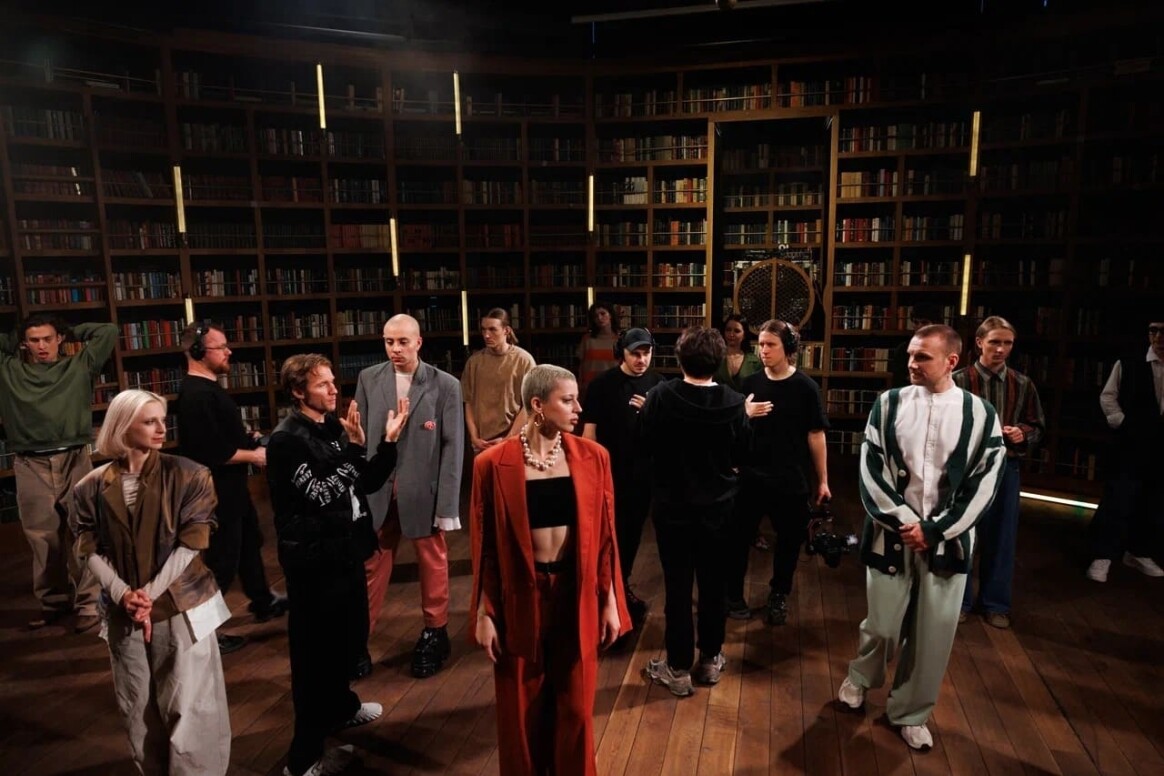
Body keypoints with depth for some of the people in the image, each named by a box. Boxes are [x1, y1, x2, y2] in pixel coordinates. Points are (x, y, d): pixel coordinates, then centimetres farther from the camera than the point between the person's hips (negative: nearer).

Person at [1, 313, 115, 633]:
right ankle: (53, 601, 23)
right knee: (42, 538, 9)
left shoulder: (79, 366, 8)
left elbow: (108, 331, 8)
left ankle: (88, 602, 5)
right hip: (30, 466, 2)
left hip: (74, 461, -2)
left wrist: (71, 332, 16)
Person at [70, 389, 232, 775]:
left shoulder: (187, 475, -7)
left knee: (187, 705, 2)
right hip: (123, 611, 3)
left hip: (181, 605, -3)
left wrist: (150, 593, -12)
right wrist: (122, 594, -11)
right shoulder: (92, 487, 1)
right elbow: (88, 549, 2)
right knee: (137, 707, 13)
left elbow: (192, 543, -9)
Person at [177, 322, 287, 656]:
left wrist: (249, 438, 6)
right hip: (217, 490, -11)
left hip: (230, 485, 11)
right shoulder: (197, 395, -24)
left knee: (249, 543, 24)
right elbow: (213, 453, -29)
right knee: (223, 558, 0)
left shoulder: (207, 387, 9)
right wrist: (253, 455, -17)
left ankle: (263, 602, 41)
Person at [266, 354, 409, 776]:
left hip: (344, 550, 8)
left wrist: (388, 441, -4)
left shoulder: (333, 426, 7)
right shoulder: (287, 439, -16)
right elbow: (321, 493, -23)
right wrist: (353, 447, -25)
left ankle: (340, 705, 47)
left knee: (349, 636, 24)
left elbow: (367, 482, 8)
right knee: (315, 651, 2)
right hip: (314, 559, -8)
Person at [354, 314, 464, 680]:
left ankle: (435, 632, 33)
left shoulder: (445, 385, -7)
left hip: (424, 491, -1)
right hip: (377, 490, 2)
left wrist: (447, 505, -10)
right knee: (370, 565, 11)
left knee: (432, 563, 14)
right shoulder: (368, 379, 2)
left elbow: (453, 448, -7)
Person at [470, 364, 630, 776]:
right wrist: (484, 613, -3)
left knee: (575, 705, 16)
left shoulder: (592, 457, -4)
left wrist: (610, 601, 3)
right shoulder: (493, 464, -11)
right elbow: (485, 546, -5)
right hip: (521, 595, -1)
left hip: (578, 593, 2)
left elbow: (604, 535, 2)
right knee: (522, 709, 15)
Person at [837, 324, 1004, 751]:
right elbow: (872, 471, -4)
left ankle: (910, 713, 32)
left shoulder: (981, 414, -2)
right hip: (892, 535, 0)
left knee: (934, 634, 9)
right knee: (882, 625, 9)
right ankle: (861, 676, 41)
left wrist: (933, 530, -10)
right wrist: (905, 523, -12)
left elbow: (981, 487, -3)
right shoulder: (889, 403, -2)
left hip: (947, 540, 1)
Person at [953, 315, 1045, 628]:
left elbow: (1038, 427, 9)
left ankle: (995, 603, 28)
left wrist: (1023, 434, -12)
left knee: (1001, 537, 11)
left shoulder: (1022, 384, 3)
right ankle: (959, 600, 23)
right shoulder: (959, 380, -7)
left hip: (1006, 468, 3)